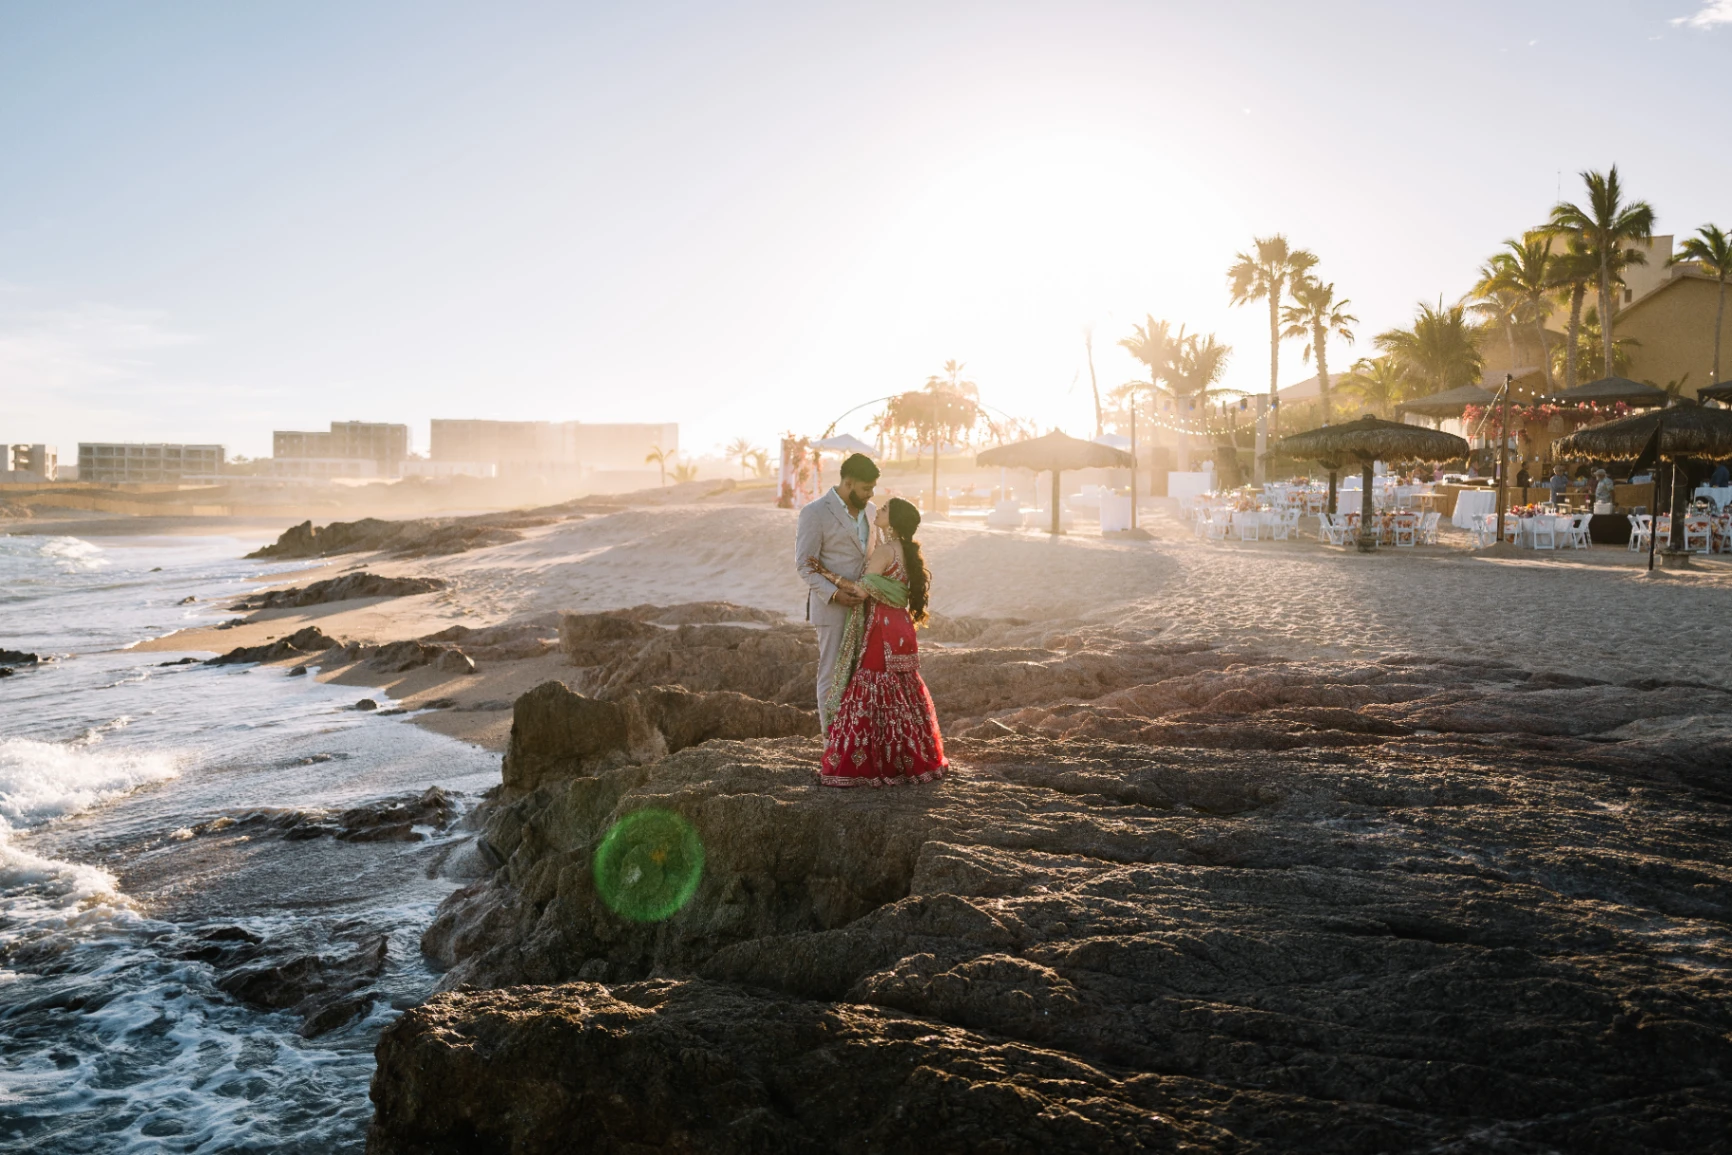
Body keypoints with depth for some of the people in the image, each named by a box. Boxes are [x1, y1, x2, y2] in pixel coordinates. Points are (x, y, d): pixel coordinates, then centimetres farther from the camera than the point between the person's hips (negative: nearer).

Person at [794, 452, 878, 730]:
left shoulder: (870, 510, 10)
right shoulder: (815, 513, -9)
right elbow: (804, 564, -11)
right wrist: (834, 594, -23)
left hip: (865, 606, 6)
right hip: (832, 607, -5)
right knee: (832, 675, 2)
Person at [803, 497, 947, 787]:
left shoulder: (885, 550, -13)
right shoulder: (907, 551, 13)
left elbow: (863, 590, -18)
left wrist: (830, 576, -9)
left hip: (881, 631, -9)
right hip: (900, 629, 9)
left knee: (872, 694, -6)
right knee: (902, 696, 14)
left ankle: (862, 765, -3)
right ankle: (914, 760, 19)